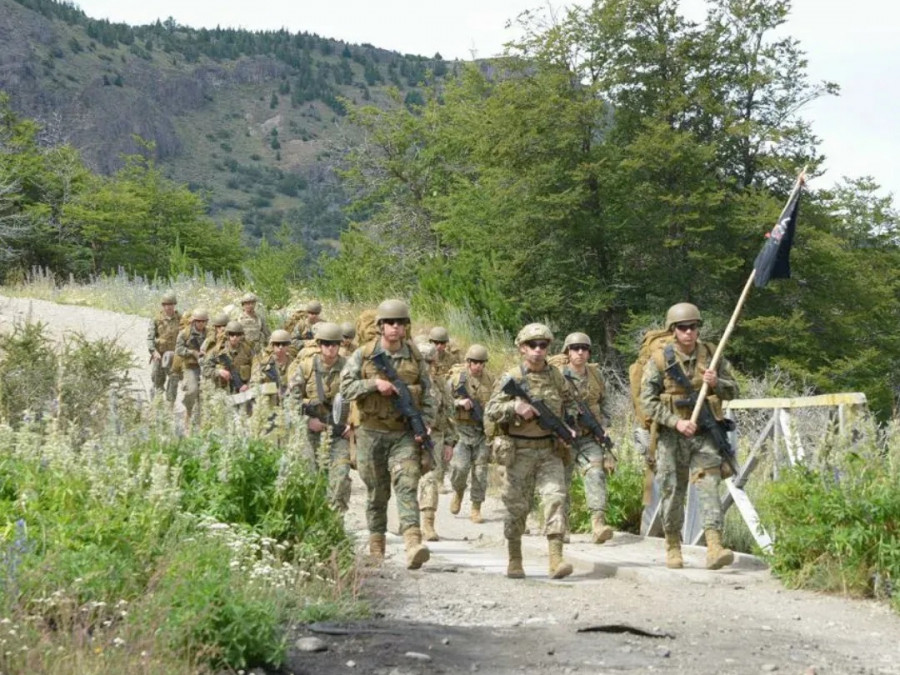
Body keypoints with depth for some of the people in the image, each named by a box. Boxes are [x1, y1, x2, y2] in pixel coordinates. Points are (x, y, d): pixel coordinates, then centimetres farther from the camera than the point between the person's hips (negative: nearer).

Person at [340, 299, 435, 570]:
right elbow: (345, 387, -5)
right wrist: (374, 383, -18)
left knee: (406, 485, -16)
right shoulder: (363, 355, 0)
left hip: (405, 434, 0)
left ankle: (413, 544, -28)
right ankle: (376, 544, 21)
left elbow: (427, 396, 8)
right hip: (372, 433, 0)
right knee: (377, 492, 9)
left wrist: (424, 423, -6)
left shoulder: (416, 358, 5)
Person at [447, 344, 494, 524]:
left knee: (480, 470, 0)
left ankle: (476, 508, 9)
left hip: (482, 430, 2)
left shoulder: (490, 381, 8)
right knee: (461, 466, -14)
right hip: (462, 428, -2)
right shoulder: (457, 378, -1)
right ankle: (458, 491, 18)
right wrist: (458, 402, -20)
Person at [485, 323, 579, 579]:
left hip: (550, 451, 2)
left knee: (555, 498, -13)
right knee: (516, 507, 4)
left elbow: (569, 403, 21)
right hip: (519, 452, -2)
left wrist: (568, 426, 2)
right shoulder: (511, 378, -3)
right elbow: (490, 411, -7)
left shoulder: (556, 376, 7)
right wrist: (515, 407, -23)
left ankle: (556, 560, -17)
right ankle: (514, 560, 19)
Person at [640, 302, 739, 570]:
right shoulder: (660, 359, -4)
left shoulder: (711, 354, 4)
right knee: (673, 491, 5)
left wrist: (716, 383, -13)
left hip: (705, 434, 1)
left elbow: (733, 390, 10)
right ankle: (673, 548, 20)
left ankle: (714, 547, -21)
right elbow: (647, 400, -8)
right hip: (672, 435, -1)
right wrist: (676, 422, -18)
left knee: (709, 486, -12)